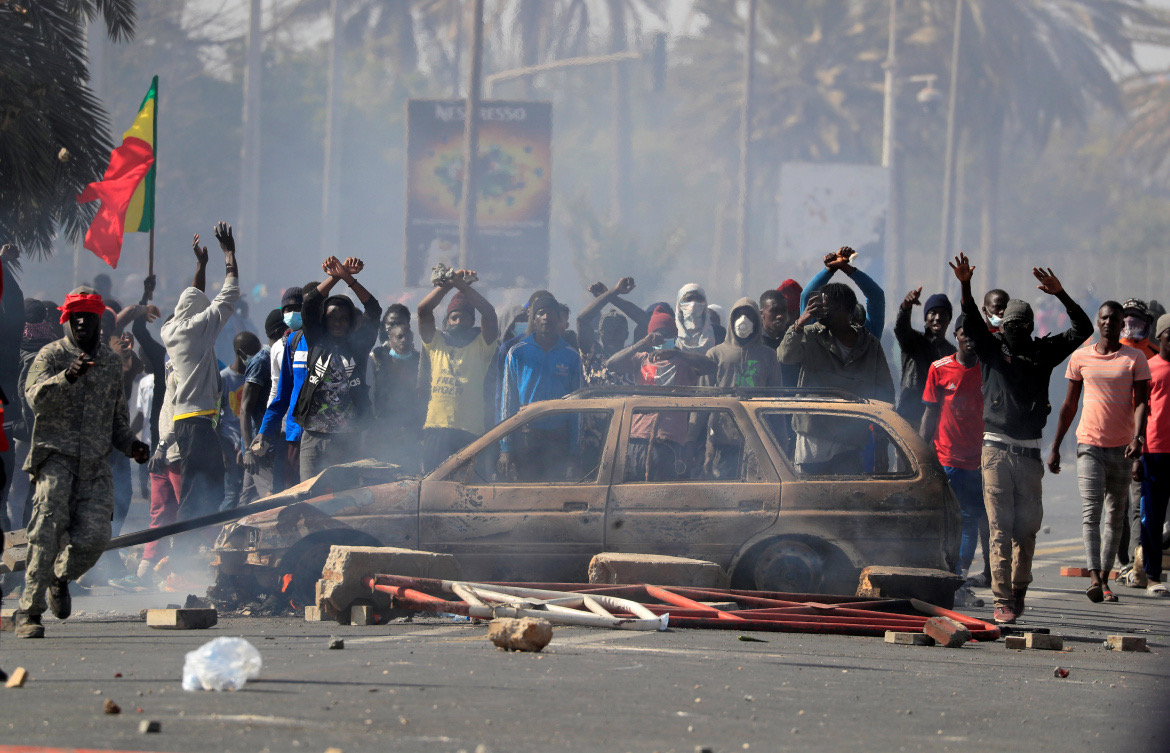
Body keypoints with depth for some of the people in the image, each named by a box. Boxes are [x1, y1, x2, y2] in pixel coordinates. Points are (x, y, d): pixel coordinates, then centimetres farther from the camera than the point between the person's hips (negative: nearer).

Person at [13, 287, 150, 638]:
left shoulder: (112, 362, 18)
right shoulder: (51, 355, 2)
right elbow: (36, 397, -18)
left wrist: (131, 445, 11)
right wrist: (67, 377, -35)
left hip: (96, 464, 4)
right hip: (57, 455, -4)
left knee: (95, 537, -9)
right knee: (48, 530, -17)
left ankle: (62, 577, 24)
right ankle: (29, 611, -13)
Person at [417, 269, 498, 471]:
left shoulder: (481, 345, 11)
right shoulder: (436, 342, 17)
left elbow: (489, 313, -4)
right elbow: (423, 310, 4)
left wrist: (462, 286, -13)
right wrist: (448, 284, -7)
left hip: (468, 432, -2)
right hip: (435, 427, 2)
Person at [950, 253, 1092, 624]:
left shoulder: (1043, 351, 10)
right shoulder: (992, 348, 6)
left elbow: (1082, 329, 4)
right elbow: (971, 323, -9)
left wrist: (1060, 294, -8)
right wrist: (965, 286, -26)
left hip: (1029, 451, 2)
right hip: (996, 449, -2)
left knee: (1027, 527, 2)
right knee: (1001, 528, -6)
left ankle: (1018, 591, 17)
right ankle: (1003, 601, -8)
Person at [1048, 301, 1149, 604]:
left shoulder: (1135, 359, 3)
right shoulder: (1080, 357, 7)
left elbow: (1140, 402, -4)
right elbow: (1069, 405, 13)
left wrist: (1138, 437, -22)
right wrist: (1055, 446, 11)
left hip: (1122, 447, 1)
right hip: (1089, 445, -1)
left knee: (1115, 515, 5)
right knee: (1091, 510, -15)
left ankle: (1105, 578, 13)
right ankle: (1094, 576, -25)